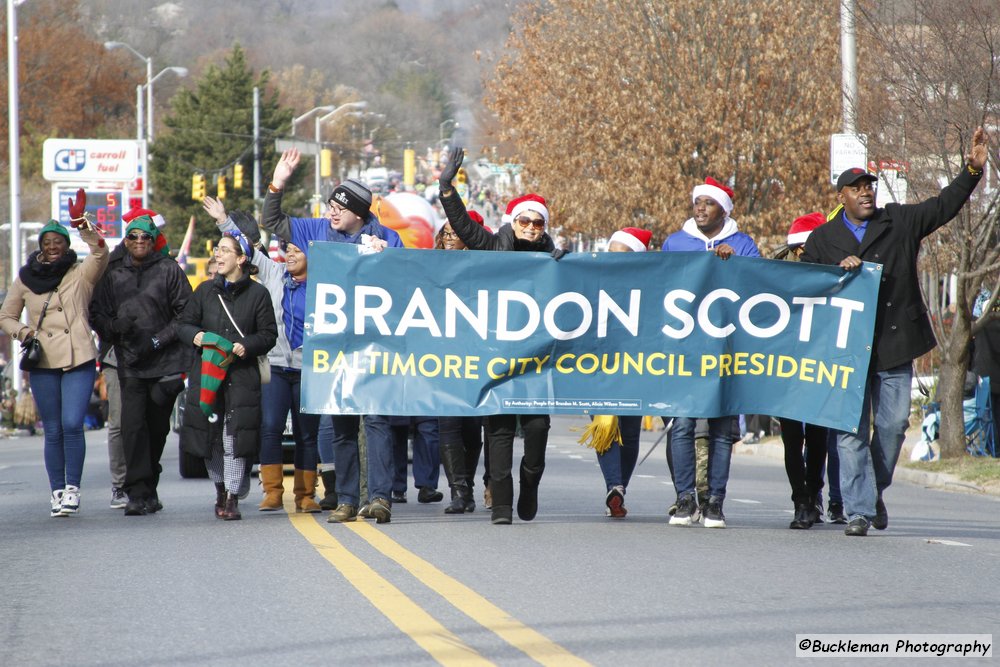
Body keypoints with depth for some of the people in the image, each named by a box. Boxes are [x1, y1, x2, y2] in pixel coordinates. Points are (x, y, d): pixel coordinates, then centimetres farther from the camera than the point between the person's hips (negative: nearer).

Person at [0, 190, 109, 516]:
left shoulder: (81, 274, 3)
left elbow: (100, 254, -16)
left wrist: (86, 229, -33)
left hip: (79, 361, -2)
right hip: (43, 364, 2)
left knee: (72, 425, -13)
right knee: (53, 430, 4)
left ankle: (72, 488, -4)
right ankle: (56, 490, 11)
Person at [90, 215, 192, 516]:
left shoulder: (169, 271, 2)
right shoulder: (113, 275, 11)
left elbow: (185, 314, -1)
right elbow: (98, 316, 12)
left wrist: (157, 340, -10)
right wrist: (116, 326, -9)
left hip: (165, 363, -1)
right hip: (130, 365, 1)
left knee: (157, 429, 7)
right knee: (133, 426, -12)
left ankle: (148, 489, 21)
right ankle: (137, 493, -13)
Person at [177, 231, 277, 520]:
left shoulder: (257, 294, 2)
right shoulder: (205, 291, 11)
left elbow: (269, 334, 2)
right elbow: (184, 324, 15)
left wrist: (246, 347, -15)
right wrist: (196, 336, -7)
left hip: (242, 374, -3)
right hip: (206, 372, 3)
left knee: (236, 435, -9)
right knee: (210, 435, 5)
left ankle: (233, 497, -5)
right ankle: (221, 487, 25)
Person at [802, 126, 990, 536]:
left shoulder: (901, 222, 9)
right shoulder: (822, 240, 9)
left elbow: (945, 205, 10)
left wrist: (973, 169, 0)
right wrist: (839, 271, -9)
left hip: (895, 345, 1)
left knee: (894, 423, 3)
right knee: (852, 430, -5)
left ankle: (876, 490, 26)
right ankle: (859, 510, -4)